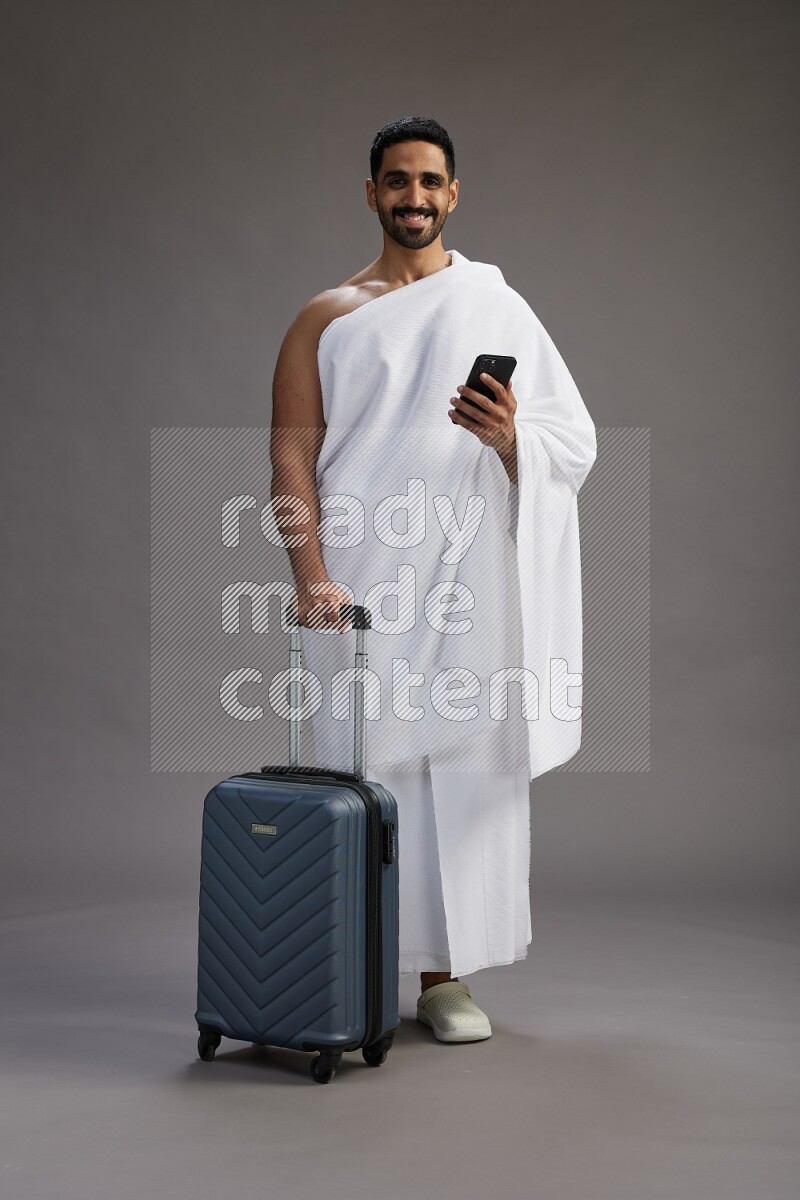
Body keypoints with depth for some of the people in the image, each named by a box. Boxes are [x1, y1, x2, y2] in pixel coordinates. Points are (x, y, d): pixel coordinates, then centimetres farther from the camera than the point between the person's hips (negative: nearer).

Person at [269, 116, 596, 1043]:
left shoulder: (496, 304, 12)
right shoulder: (325, 317, 11)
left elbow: (578, 441, 6)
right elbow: (291, 456, 0)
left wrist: (508, 435, -16)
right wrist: (310, 576, -13)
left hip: (464, 582, 1)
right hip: (358, 585, 0)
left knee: (464, 771, 0)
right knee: (362, 771, 0)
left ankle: (443, 976, 13)